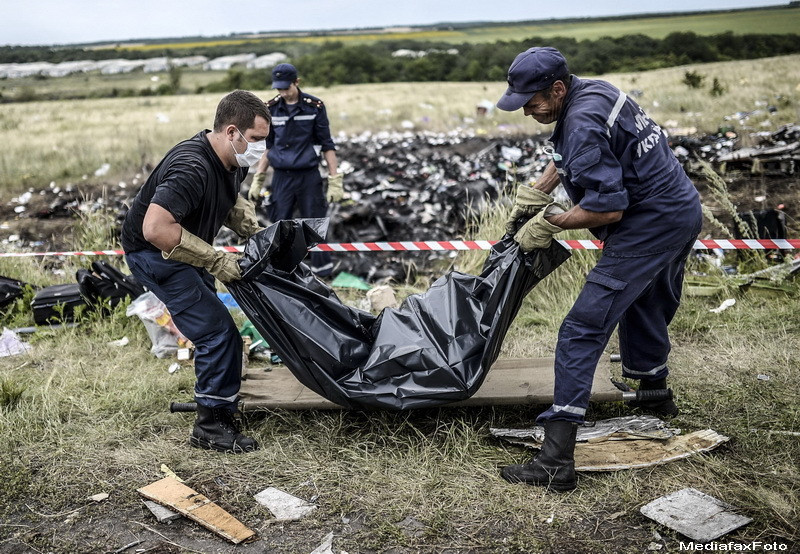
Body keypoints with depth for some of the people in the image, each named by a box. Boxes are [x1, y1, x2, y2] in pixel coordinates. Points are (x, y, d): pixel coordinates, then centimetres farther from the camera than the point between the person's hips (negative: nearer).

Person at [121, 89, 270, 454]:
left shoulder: (234, 162, -4)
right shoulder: (192, 167, -34)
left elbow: (231, 201, 18)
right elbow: (156, 229, -42)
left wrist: (255, 233, 0)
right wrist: (216, 261, -36)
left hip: (183, 248, 10)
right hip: (154, 255, -10)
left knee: (211, 327, 20)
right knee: (218, 331, -13)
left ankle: (211, 400, 41)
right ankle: (211, 426, 0)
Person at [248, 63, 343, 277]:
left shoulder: (314, 106, -4)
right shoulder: (271, 108, 5)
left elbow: (327, 145, -1)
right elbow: (269, 147, 14)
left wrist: (335, 181, -6)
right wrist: (257, 180, 10)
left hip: (309, 176, -3)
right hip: (281, 177, 3)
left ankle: (322, 272, 13)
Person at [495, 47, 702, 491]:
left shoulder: (583, 124, -23)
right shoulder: (592, 89, 8)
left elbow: (608, 207, -25)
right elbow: (567, 156, 25)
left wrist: (550, 222, -13)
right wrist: (534, 195, 17)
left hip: (648, 227, -10)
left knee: (583, 329, -12)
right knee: (648, 308, 31)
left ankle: (556, 462, -14)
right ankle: (654, 393, 54)